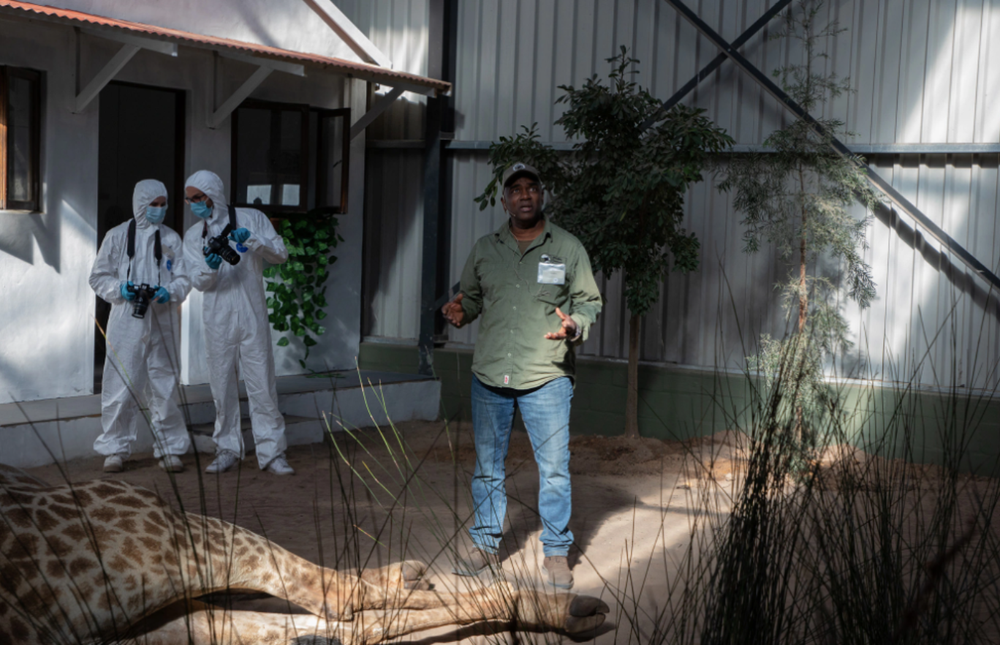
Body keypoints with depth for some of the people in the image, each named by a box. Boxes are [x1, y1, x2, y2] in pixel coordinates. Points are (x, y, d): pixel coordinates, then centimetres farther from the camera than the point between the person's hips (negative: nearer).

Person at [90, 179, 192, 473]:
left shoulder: (172, 239, 10)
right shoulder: (117, 236, 5)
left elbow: (183, 279, 7)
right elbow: (98, 277, 7)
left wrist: (169, 292, -14)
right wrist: (120, 290, -12)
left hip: (162, 322, 2)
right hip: (127, 321, -2)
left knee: (165, 386, 6)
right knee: (121, 386, -3)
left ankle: (169, 449, 15)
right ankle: (115, 448, 10)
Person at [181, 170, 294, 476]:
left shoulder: (251, 219, 2)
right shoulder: (193, 236, 9)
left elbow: (280, 254, -4)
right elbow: (198, 281, -1)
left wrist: (253, 239, -20)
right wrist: (210, 267, -23)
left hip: (252, 316, -2)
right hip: (218, 319, 3)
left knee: (262, 384, -3)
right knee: (222, 385, 7)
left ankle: (271, 452, 2)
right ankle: (227, 449, 19)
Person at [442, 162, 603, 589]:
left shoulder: (568, 248, 3)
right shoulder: (484, 249, 10)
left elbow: (589, 301, 7)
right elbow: (471, 296, 20)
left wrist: (575, 326, -13)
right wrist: (460, 312, -3)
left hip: (547, 377, -3)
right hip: (489, 376, 3)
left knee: (553, 468, -1)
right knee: (487, 465, 12)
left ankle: (556, 552, 13)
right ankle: (485, 543, 26)